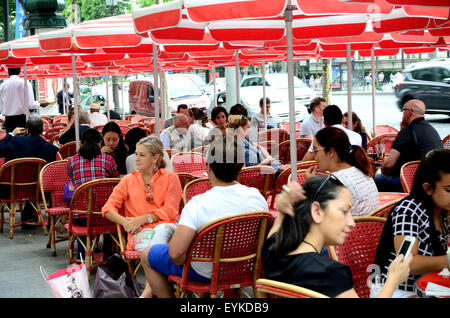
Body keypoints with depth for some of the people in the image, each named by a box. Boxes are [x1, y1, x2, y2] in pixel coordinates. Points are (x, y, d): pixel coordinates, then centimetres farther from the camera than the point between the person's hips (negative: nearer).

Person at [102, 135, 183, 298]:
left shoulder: (170, 178, 13)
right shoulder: (129, 180, 19)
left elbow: (170, 210, 2)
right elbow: (108, 208, 12)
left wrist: (142, 219, -10)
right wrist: (125, 222, -9)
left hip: (165, 225, -1)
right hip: (140, 231, 1)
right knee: (153, 246, -35)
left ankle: (149, 289, -46)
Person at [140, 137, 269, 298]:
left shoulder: (197, 205, -33)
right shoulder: (256, 196, -18)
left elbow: (176, 253, -36)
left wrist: (180, 261, -12)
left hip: (205, 272, -6)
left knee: (146, 255, 18)